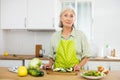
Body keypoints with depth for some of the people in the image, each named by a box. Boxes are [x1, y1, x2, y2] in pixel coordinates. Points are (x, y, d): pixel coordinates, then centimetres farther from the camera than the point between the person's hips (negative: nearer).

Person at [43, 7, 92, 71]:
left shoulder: (80, 35, 1)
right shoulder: (54, 36, 7)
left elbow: (86, 55, 6)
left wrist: (79, 66, -8)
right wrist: (50, 64, 0)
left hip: (74, 72, -1)